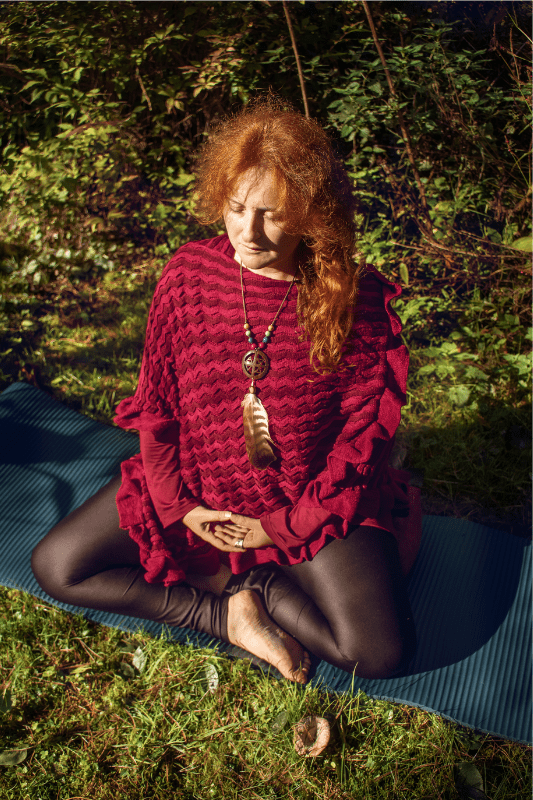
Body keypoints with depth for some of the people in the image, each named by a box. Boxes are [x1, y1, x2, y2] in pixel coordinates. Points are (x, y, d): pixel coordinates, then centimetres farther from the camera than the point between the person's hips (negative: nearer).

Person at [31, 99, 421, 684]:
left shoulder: (357, 299, -15)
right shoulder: (187, 274, -9)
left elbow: (364, 436, -10)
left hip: (312, 500, -2)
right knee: (55, 566, -6)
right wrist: (179, 505, -7)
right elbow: (156, 399, 0)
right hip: (193, 486, 3)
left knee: (380, 652, -20)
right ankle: (235, 617, -5)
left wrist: (284, 526, -12)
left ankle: (226, 576, -1)